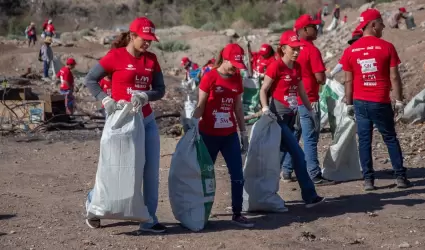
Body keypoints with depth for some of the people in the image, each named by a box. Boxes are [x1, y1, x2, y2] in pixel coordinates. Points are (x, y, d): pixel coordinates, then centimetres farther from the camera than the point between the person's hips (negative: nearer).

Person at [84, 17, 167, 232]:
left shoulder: (151, 60, 5)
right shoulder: (116, 56, -9)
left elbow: (160, 90, 3)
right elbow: (90, 80, -5)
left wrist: (145, 96, -18)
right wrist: (105, 99, -19)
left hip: (147, 121, 6)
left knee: (151, 170, 4)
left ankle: (149, 219, 13)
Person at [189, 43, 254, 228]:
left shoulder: (237, 79, 5)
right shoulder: (210, 77, -11)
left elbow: (238, 107, 12)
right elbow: (200, 105, -7)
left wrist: (243, 133, 13)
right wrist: (193, 124, -16)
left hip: (230, 135, 5)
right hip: (209, 135, -5)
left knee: (238, 175, 1)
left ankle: (237, 214, 9)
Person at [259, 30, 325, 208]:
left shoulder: (297, 67, 9)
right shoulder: (276, 66, -12)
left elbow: (301, 91, 18)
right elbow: (263, 90, -10)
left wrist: (310, 110, 18)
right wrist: (265, 108, -23)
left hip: (290, 116, 8)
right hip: (278, 118, -8)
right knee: (298, 155, -11)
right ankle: (309, 196, -8)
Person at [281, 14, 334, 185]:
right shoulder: (312, 50, -14)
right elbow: (320, 78, -18)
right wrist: (323, 79, 3)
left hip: (292, 99, 8)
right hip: (308, 100, -8)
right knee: (310, 139, -5)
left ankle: (286, 172, 19)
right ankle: (315, 176, -1)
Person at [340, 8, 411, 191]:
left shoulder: (351, 51, 1)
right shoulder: (387, 47, -7)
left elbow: (348, 80, 3)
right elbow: (394, 77, -7)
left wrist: (349, 104, 10)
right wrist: (399, 100, 0)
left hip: (360, 102, 3)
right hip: (381, 102, -2)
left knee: (364, 141, 7)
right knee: (390, 139, 10)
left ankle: (368, 180, 6)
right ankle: (400, 177, 12)